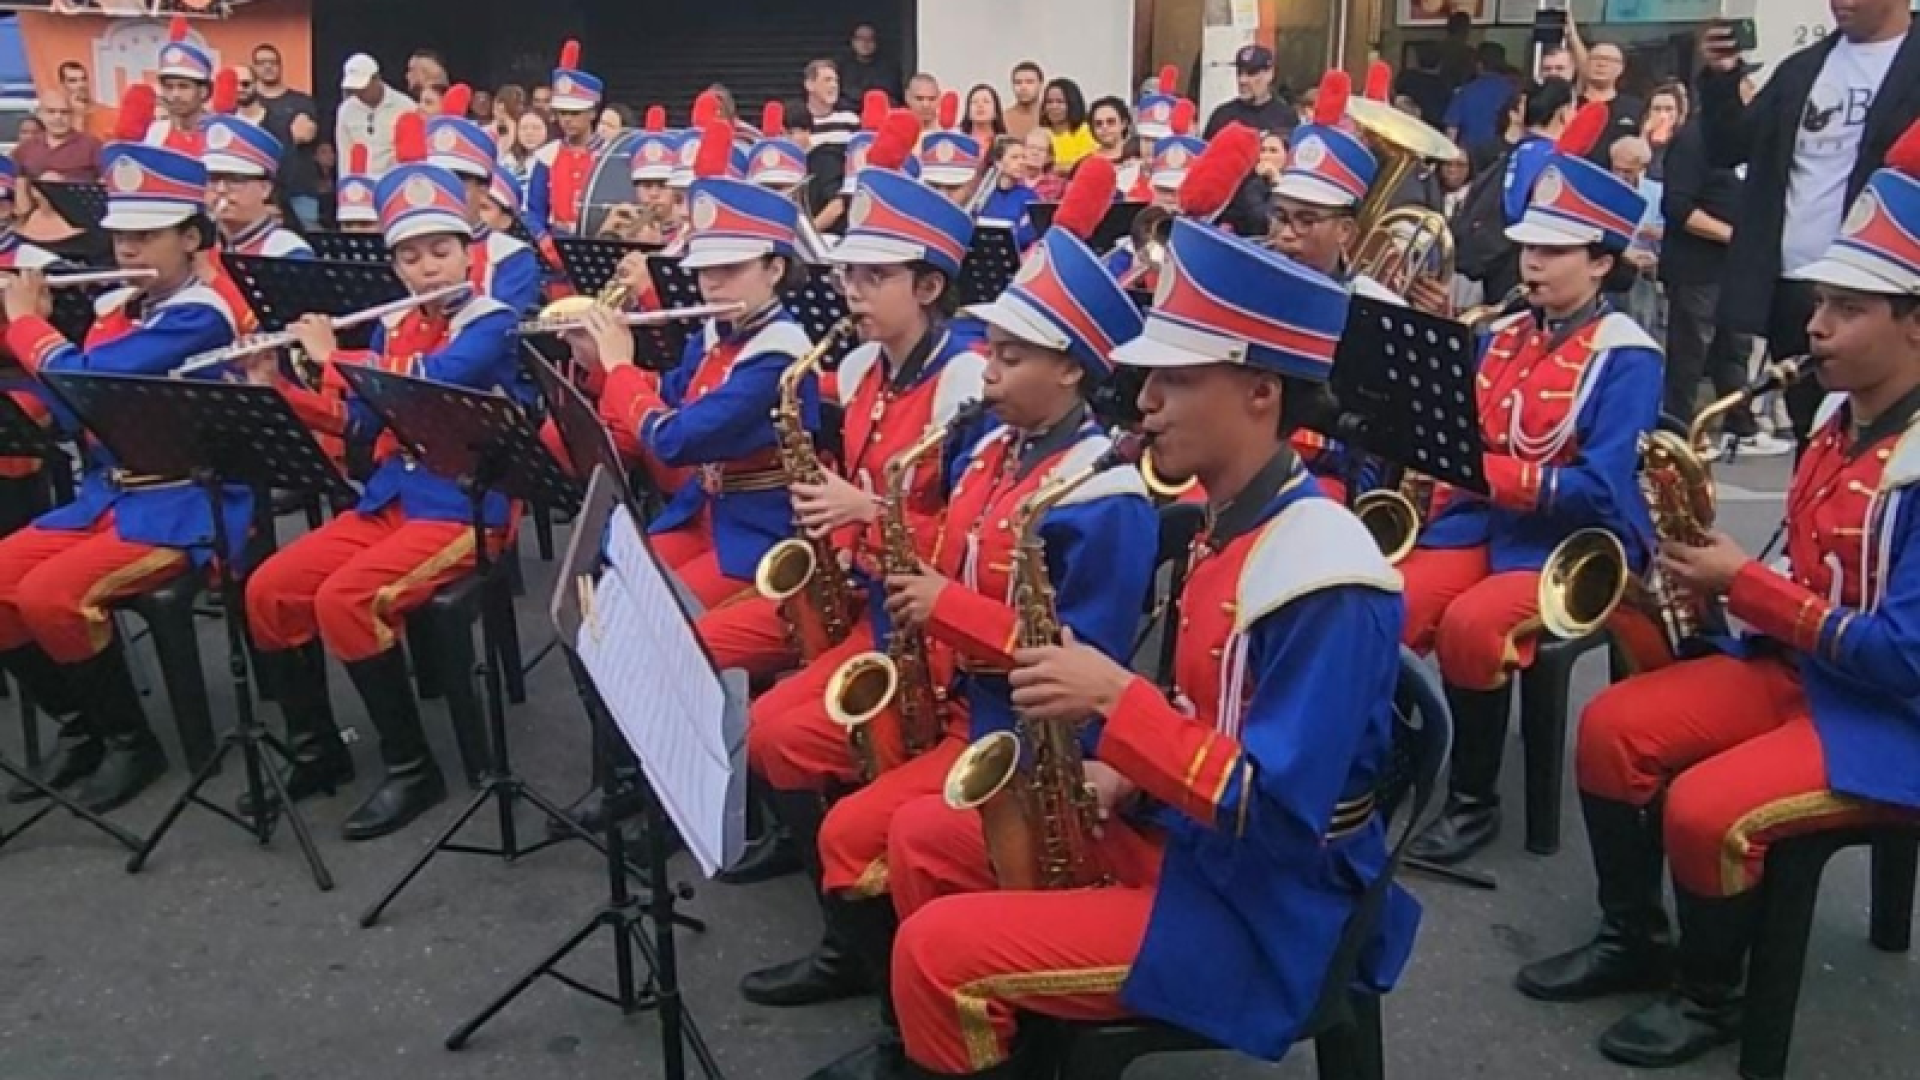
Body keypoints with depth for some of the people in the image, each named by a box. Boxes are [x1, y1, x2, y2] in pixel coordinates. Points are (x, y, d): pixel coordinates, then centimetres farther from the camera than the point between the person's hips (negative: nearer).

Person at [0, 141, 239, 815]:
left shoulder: (199, 315, -14)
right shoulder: (113, 307, 13)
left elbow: (82, 378, -22)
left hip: (184, 506, -9)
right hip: (105, 493, 9)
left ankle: (131, 740, -3)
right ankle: (78, 727, 13)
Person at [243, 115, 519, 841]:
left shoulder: (489, 323, -8)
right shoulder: (392, 325, 14)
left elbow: (428, 384, -26)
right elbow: (364, 421, 14)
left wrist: (334, 358, -15)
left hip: (464, 509, -8)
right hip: (387, 497, 8)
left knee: (345, 599, -26)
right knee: (270, 589, -4)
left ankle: (413, 769, -13)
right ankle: (315, 751, 11)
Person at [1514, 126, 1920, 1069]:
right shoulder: (1843, 417, 5)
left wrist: (1744, 585, -22)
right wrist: (1720, 572, -6)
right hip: (1797, 665, 9)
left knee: (1703, 809, -25)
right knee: (1612, 727, -3)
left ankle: (1711, 996, 5)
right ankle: (1631, 940, 15)